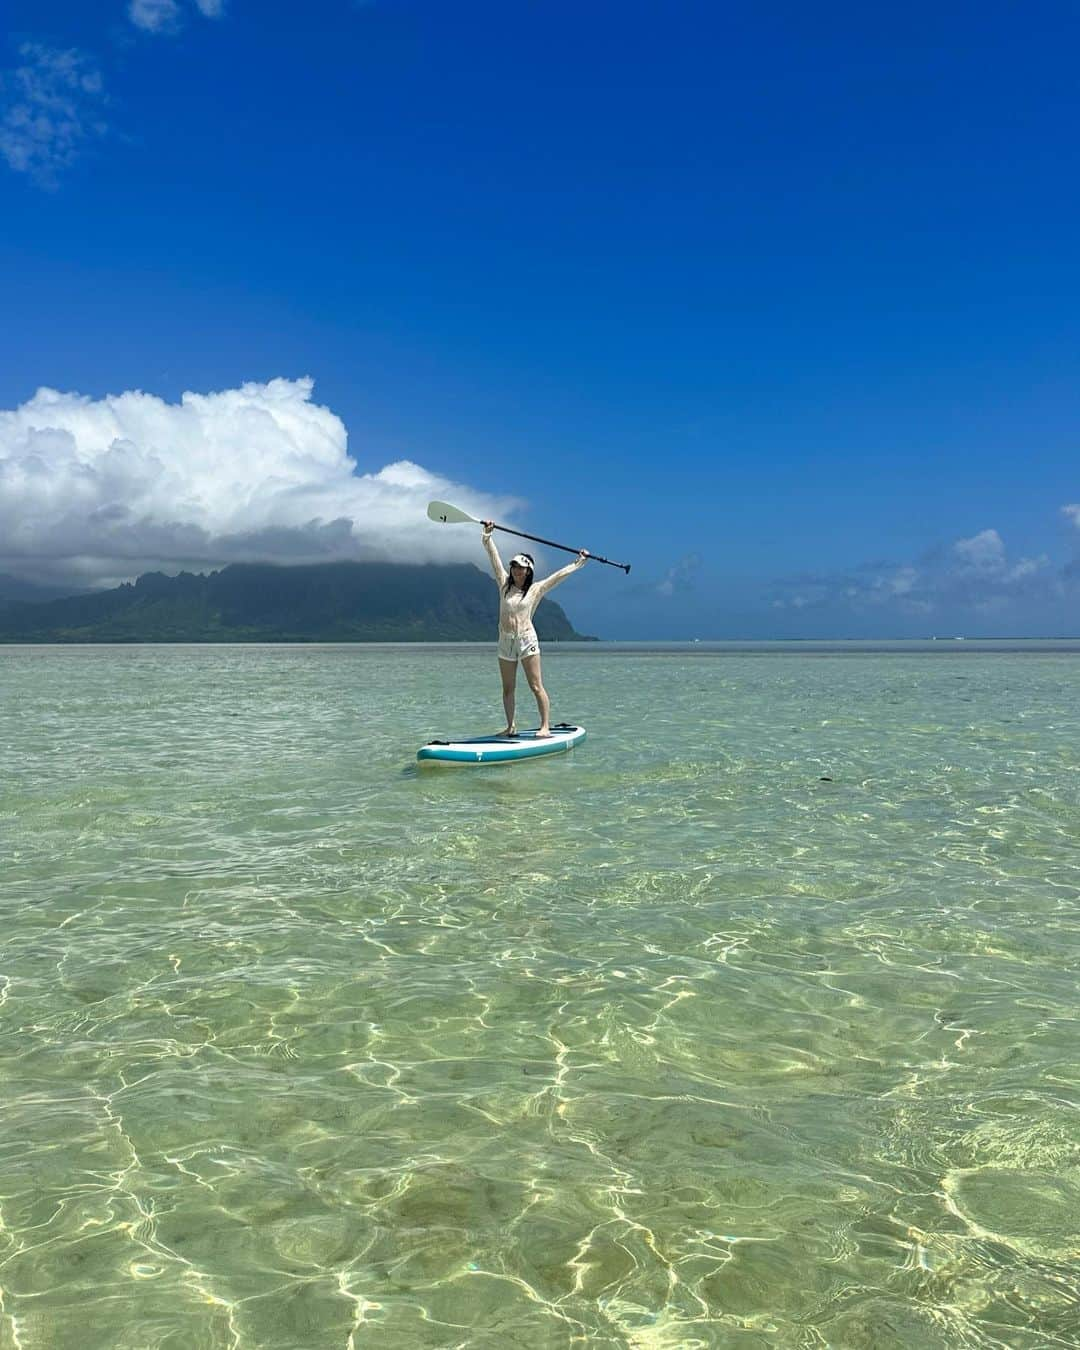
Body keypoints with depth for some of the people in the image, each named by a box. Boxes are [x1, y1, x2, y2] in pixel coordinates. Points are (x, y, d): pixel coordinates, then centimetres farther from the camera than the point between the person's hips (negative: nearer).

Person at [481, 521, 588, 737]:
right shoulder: (505, 585, 9)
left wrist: (578, 562, 4)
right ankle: (510, 726, 17)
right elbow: (494, 556, 11)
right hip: (505, 641, 4)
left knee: (536, 687, -7)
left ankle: (545, 726, -7)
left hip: (527, 640, -4)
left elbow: (560, 575, 4)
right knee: (508, 689, 8)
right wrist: (487, 536, 12)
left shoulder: (536, 589, 2)